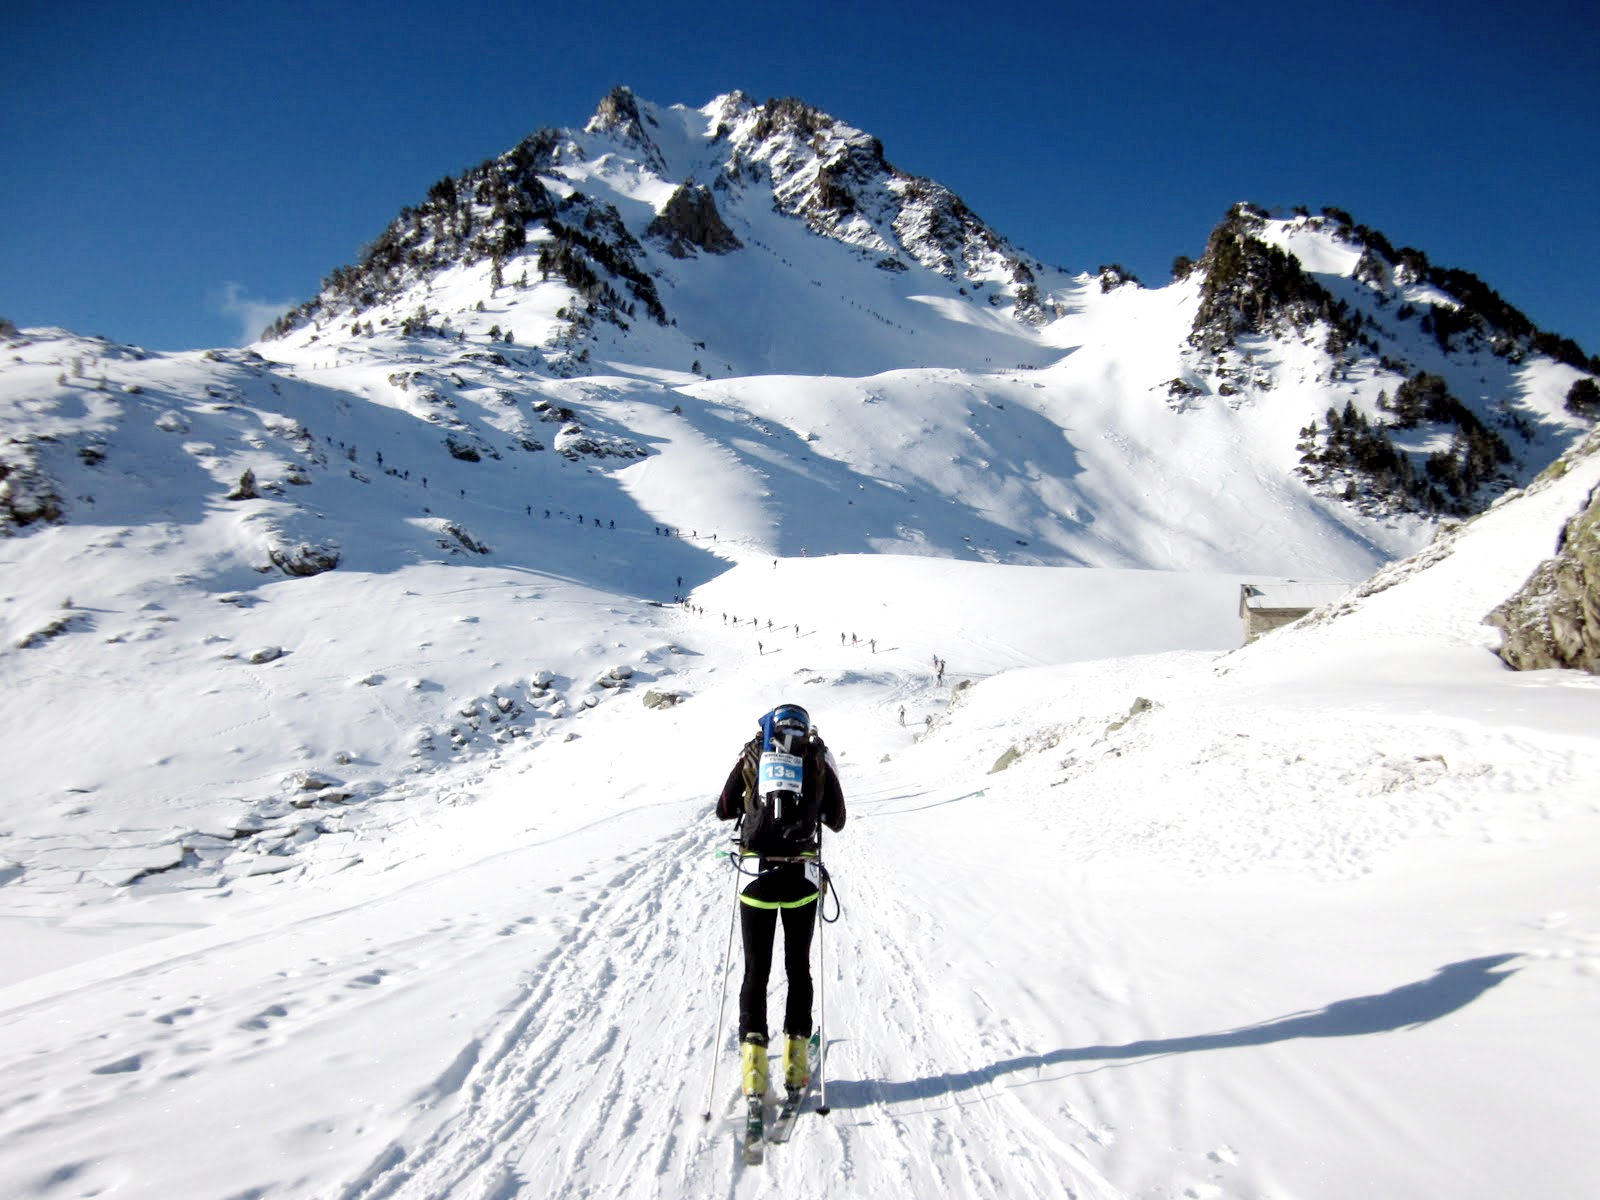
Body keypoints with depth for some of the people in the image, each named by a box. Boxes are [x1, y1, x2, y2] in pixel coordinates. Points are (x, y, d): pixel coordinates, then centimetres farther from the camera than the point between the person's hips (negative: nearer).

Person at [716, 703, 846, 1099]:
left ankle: (753, 1059, 0)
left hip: (756, 872, 0)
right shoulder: (818, 759, 7)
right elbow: (837, 821, 11)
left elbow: (723, 810, 14)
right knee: (798, 967, 14)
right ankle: (796, 1059, 15)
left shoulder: (751, 756, 8)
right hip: (802, 875, 0)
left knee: (756, 969, 8)